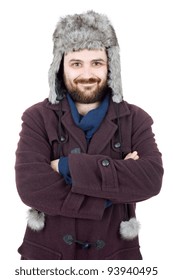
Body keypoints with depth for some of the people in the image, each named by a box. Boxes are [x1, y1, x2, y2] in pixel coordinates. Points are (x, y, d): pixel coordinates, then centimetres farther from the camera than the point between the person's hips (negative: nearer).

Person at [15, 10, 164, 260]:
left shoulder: (135, 119, -4)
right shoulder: (38, 118, -7)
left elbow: (151, 179, -19)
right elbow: (31, 186, -19)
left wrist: (70, 166, -22)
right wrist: (109, 196, -18)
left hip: (115, 252, 1)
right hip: (47, 250, -1)